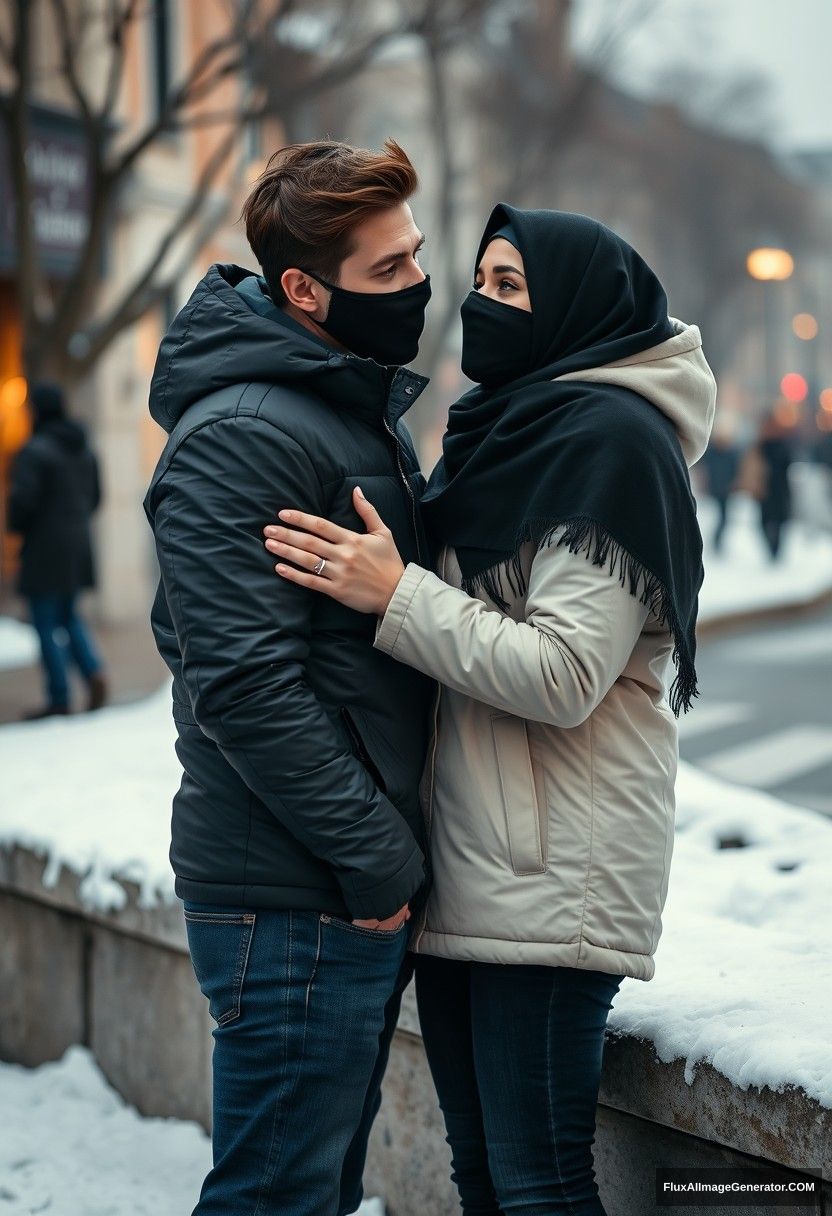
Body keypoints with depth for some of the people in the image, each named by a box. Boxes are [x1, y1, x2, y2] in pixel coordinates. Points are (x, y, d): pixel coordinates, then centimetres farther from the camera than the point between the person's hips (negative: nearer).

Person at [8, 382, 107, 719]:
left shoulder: (34, 451, -15)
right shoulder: (83, 448, 8)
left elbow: (22, 499, -22)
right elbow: (94, 495, 13)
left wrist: (17, 526, -2)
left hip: (45, 549, -7)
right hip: (78, 546, 7)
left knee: (47, 625, 2)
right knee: (69, 616, 20)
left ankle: (58, 701, 5)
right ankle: (94, 672, -1)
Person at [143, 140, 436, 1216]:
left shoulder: (367, 410, 15)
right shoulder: (240, 438, -17)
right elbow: (244, 684, -24)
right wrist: (380, 859, -18)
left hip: (366, 889, 9)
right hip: (295, 902, -9)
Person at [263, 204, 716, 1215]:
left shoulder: (610, 438, -11)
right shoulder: (501, 429, 17)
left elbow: (565, 676, -19)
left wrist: (394, 595, -18)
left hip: (552, 882, -9)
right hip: (461, 867, 9)